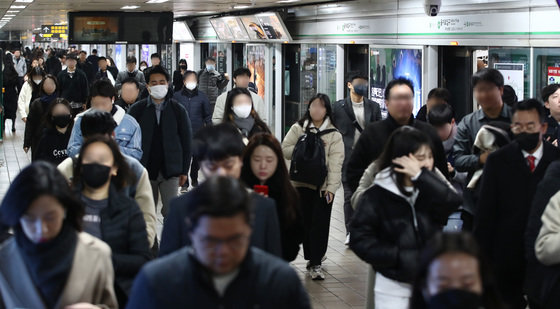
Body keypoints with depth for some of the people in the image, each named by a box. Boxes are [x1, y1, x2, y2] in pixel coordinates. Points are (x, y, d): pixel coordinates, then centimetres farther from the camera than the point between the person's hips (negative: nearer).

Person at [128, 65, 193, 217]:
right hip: (145, 170, 1)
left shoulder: (178, 110, 3)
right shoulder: (137, 109, 3)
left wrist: (184, 171, 1)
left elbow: (186, 141, 5)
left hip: (170, 171, -1)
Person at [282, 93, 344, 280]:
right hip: (303, 183, 2)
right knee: (306, 222, 7)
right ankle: (312, 258, 20)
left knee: (320, 224, -5)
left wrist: (331, 187, -15)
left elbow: (335, 162, -6)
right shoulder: (298, 129, 6)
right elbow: (285, 150, 2)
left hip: (324, 185, -2)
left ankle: (315, 263, -3)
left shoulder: (334, 135, 1)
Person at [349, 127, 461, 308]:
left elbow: (453, 204, -20)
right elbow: (359, 238, -11)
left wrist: (420, 176, -24)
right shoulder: (378, 195, -9)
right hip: (393, 286, -3)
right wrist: (401, 257, -18)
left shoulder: (431, 186, 0)